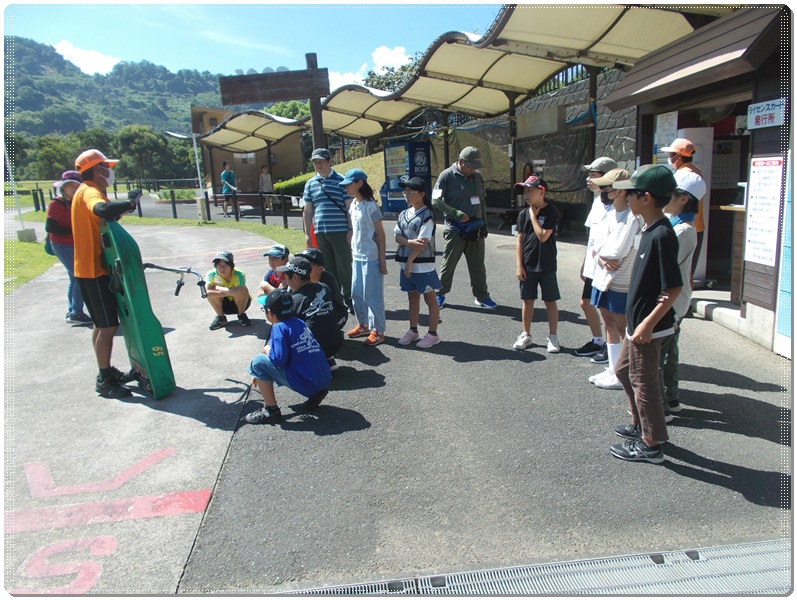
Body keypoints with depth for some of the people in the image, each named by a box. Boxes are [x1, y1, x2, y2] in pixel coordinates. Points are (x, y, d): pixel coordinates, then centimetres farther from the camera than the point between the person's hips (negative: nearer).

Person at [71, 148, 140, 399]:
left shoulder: (88, 191, 17)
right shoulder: (89, 191, -17)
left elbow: (103, 217, 16)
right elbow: (102, 210, -40)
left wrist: (121, 207, 2)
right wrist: (128, 203, -28)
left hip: (93, 268, 11)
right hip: (95, 270, -11)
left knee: (101, 324, 18)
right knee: (108, 326, -5)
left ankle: (107, 371, 29)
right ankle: (104, 381, 2)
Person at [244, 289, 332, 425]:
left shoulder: (279, 327, -8)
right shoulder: (300, 322, 16)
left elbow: (278, 359, -18)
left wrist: (267, 350, 4)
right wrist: (262, 375, 29)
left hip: (306, 384, -8)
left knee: (258, 362, -1)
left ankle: (271, 411, 4)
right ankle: (316, 393, 16)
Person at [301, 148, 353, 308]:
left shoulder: (341, 181, -1)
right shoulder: (310, 183, 11)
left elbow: (349, 207, -2)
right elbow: (308, 211, 14)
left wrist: (351, 230, -7)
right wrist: (307, 234, 10)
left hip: (340, 232, -4)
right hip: (321, 233, 4)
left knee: (344, 267, 0)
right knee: (328, 268, 10)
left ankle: (349, 298, 11)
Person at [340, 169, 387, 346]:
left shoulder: (370, 206, -14)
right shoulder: (352, 206, 8)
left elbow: (381, 234, -12)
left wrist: (382, 260, -14)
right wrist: (353, 254, 14)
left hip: (371, 257, -8)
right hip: (357, 256, 8)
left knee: (372, 295, -1)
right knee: (356, 293, 15)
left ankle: (377, 331, 9)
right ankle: (363, 325, 31)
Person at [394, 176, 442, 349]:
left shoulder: (426, 216, -13)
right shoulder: (404, 214, 8)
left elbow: (422, 243, -18)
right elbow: (398, 237, 2)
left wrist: (410, 262, -17)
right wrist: (410, 242, -18)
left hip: (423, 265, -7)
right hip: (407, 264, 7)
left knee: (430, 299, 4)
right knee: (412, 297, 17)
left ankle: (433, 334, 13)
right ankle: (413, 331, 28)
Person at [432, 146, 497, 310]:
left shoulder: (478, 176, 9)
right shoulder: (447, 176, -8)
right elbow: (436, 201, -11)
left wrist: (484, 223, 15)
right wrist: (457, 214, -18)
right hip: (455, 228, -5)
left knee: (478, 265, 8)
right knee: (448, 263, 4)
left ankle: (482, 297, 16)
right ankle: (440, 294, 18)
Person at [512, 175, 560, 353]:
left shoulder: (551, 212, -8)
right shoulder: (523, 214, 3)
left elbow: (543, 236, -18)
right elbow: (519, 241, 3)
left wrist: (534, 214, -11)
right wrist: (519, 265, -2)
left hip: (546, 266, -3)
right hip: (527, 266, 3)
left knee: (550, 301, 5)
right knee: (528, 300, 11)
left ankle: (552, 337, 17)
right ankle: (526, 335, 24)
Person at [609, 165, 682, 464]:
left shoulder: (662, 235, -23)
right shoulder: (651, 230, 6)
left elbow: (673, 288, -24)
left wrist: (648, 324, -23)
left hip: (649, 326, -10)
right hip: (637, 320, 10)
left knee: (643, 382, 3)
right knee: (624, 370, 22)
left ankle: (651, 444, 18)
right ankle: (640, 424, 40)